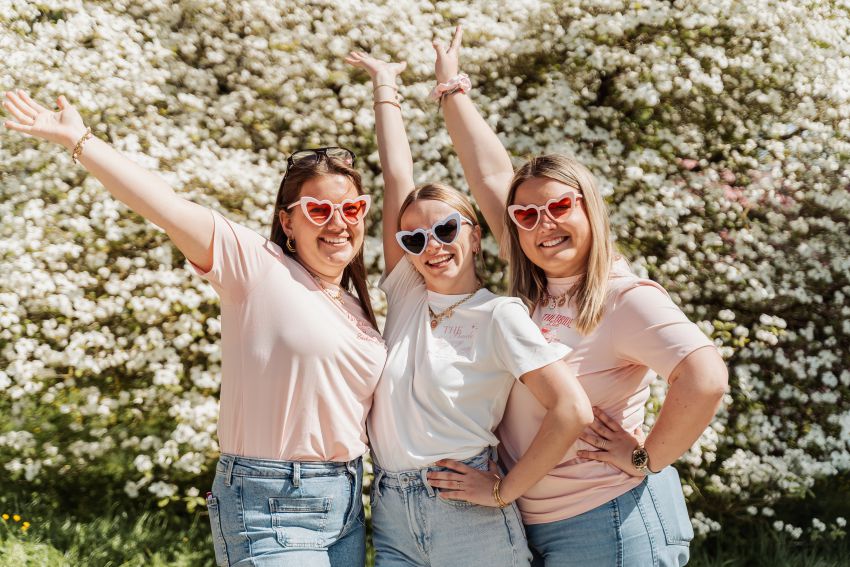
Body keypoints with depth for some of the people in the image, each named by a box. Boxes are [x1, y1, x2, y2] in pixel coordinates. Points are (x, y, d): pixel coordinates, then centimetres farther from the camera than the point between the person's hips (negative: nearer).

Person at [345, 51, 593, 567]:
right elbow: (398, 176, 7)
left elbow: (573, 411, -17)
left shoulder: (500, 316, -7)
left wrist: (504, 491, -12)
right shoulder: (407, 295, 7)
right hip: (392, 521, 5)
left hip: (470, 523, -4)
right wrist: (385, 86, 10)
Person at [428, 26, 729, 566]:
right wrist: (450, 86, 17)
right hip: (536, 523, 8)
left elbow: (706, 380, -30)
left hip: (612, 521, -8)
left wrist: (646, 458, -19)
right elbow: (491, 173, 12)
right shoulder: (533, 286, 5)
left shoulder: (625, 297, -15)